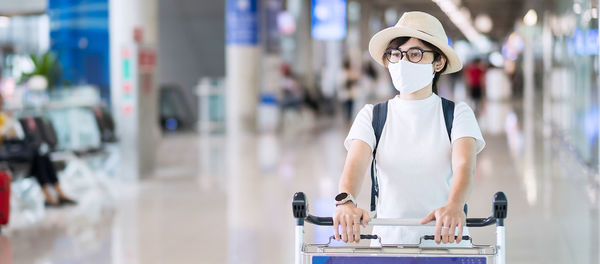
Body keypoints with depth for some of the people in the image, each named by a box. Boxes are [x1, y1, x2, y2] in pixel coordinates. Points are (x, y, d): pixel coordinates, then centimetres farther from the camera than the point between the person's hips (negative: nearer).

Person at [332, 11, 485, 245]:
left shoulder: (458, 114, 5)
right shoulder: (371, 115, 9)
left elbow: (464, 165, -12)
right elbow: (355, 163, -8)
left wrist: (454, 205, -34)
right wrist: (346, 201, -30)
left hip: (445, 240, 0)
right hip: (388, 238, 0)